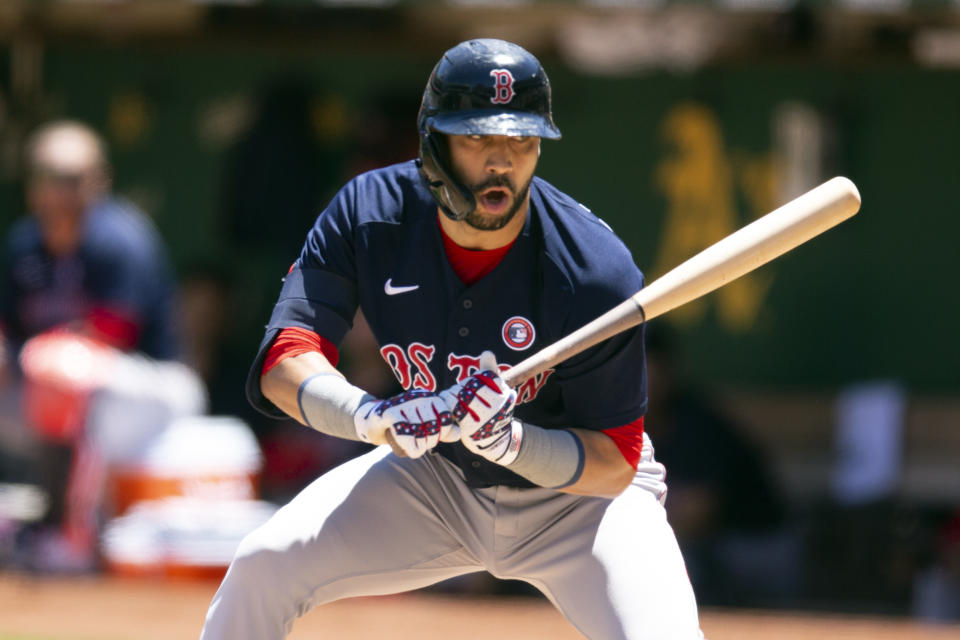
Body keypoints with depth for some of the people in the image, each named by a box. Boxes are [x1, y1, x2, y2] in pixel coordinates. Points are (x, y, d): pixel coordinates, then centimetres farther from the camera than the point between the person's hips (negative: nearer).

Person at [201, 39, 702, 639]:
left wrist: (507, 439, -40)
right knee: (263, 566, -8)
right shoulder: (369, 213, -19)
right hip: (437, 478, 4)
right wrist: (375, 416, -45)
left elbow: (614, 464, -22)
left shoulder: (595, 270, -29)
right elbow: (283, 365, -26)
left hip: (578, 492, -3)